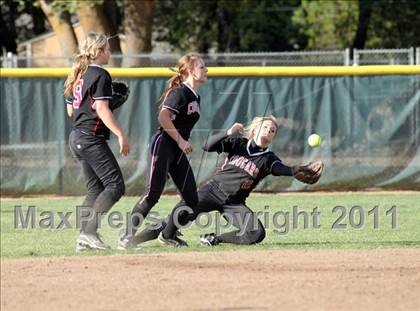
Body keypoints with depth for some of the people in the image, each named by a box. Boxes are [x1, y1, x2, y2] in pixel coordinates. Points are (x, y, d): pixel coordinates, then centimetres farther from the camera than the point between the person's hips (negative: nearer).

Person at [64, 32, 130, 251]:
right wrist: (121, 134, -20)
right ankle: (89, 232, -18)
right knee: (115, 185, -10)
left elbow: (70, 111, 20)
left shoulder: (78, 75, 16)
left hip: (76, 137, 10)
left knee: (95, 189, 12)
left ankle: (84, 238, 6)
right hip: (92, 138, -10)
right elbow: (102, 110, -18)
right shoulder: (100, 75, -10)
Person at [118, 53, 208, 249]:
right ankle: (128, 236, -14)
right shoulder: (180, 92, -13)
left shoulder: (195, 97, 16)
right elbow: (163, 117, -23)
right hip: (164, 145, -9)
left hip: (178, 151, 9)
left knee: (192, 199, 4)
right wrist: (181, 140, -21)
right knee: (153, 193, -16)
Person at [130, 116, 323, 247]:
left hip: (234, 203, 3)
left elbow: (286, 170, -16)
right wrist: (228, 133, -24)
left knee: (256, 234, -20)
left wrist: (307, 172, -34)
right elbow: (209, 146, -8)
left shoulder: (268, 160, 5)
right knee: (183, 213, -31)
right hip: (213, 190, -3)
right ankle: (165, 233, 1)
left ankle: (214, 240, -1)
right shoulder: (238, 144, 4)